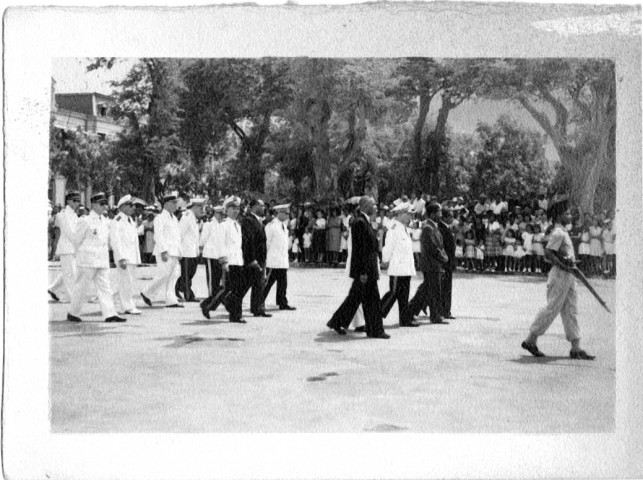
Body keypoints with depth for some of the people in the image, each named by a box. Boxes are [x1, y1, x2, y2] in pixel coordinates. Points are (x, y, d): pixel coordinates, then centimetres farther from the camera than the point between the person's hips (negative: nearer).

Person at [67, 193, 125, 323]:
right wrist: (82, 256, 6)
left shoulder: (106, 222, 9)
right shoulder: (86, 221, -9)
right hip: (88, 260, -6)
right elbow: (78, 240, -2)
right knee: (81, 287, 3)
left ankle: (110, 314, -2)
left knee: (104, 287, 1)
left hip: (102, 260, 6)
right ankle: (72, 314, 15)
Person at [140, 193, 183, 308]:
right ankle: (147, 293, 8)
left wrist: (179, 251, 17)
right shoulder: (160, 218, -9)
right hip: (165, 252, -8)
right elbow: (158, 236, -16)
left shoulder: (174, 219, 18)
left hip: (174, 252, 8)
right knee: (163, 276, -9)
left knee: (174, 275, 4)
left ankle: (171, 301, 5)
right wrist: (163, 251, -23)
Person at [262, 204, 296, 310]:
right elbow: (266, 243, -11)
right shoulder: (271, 226, -12)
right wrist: (265, 260, -12)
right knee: (267, 283, -3)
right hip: (274, 262, -8)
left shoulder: (284, 225, 14)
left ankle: (283, 304, 15)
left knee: (283, 283, 10)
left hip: (283, 262, 8)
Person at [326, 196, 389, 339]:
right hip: (364, 269, -10)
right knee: (371, 300, -3)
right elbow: (359, 249, -20)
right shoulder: (359, 222, -16)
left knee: (355, 298, 11)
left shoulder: (364, 222, 16)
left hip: (368, 269, 10)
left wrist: (375, 269, 22)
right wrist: (363, 272, -21)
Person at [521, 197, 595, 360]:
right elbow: (548, 253, -22)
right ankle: (531, 340, 6)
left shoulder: (562, 232, 17)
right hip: (560, 275, -10)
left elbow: (552, 253, 22)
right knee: (551, 309, -4)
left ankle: (576, 348, 7)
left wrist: (571, 262, 14)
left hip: (569, 275, 10)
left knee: (571, 311, 7)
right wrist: (563, 266, -21)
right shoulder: (558, 233, -14)